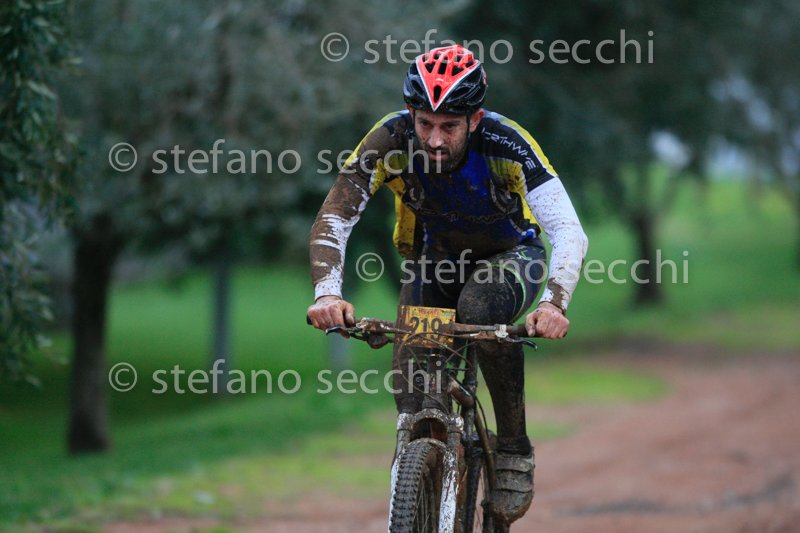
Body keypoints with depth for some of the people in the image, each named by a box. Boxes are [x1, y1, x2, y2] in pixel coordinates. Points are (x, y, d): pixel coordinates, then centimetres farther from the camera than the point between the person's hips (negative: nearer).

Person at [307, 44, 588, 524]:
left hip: (510, 257, -2)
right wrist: (328, 293, -47)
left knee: (481, 308, -35)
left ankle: (515, 449, -18)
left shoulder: (506, 144, -32)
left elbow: (569, 233, -37)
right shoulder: (392, 139, -27)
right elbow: (333, 220, -29)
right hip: (435, 262, 2)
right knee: (412, 373, -19)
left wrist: (555, 303, -55)